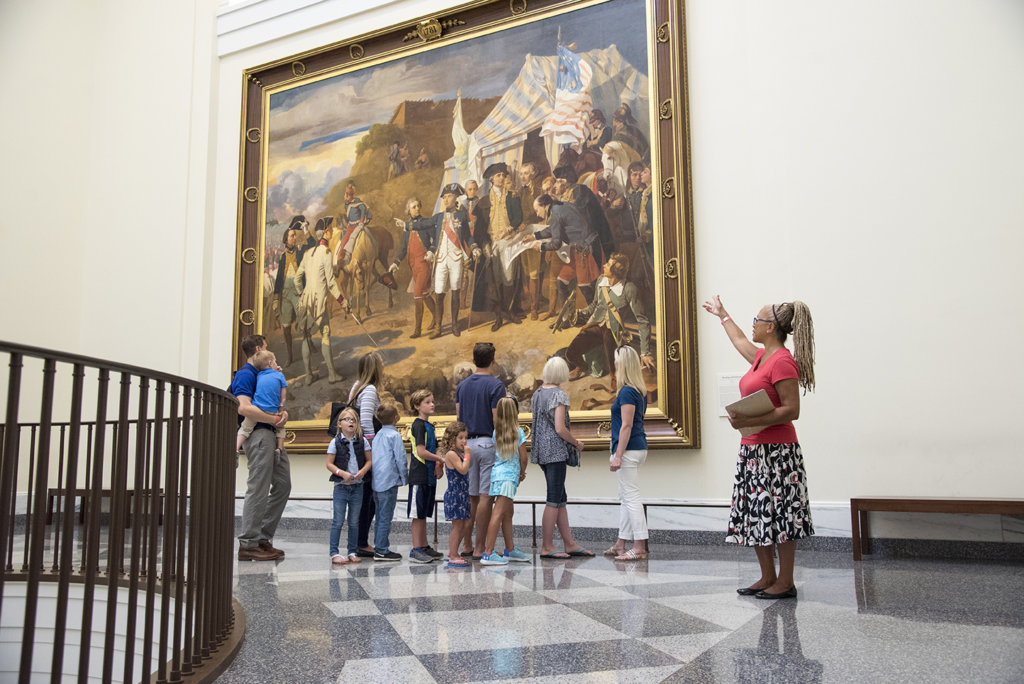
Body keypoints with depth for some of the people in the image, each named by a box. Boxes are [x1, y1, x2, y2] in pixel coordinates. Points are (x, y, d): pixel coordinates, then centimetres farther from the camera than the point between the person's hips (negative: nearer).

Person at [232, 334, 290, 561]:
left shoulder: (262, 374, 21)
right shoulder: (245, 374, -8)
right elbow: (244, 408, -22)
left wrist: (283, 413, 3)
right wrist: (274, 420, -18)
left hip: (271, 435, 10)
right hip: (258, 434, -10)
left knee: (283, 485, 9)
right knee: (258, 489, -8)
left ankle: (263, 538, 15)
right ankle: (249, 544, -2)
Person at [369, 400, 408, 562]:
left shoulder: (377, 435, 13)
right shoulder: (394, 435, -11)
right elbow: (400, 459, -13)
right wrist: (405, 479, -1)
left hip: (376, 481, 8)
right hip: (389, 482, -8)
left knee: (380, 516, 16)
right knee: (386, 517, -3)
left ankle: (379, 547, 22)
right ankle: (381, 551, 1)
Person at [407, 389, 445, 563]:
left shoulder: (429, 425, 16)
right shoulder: (419, 425, -12)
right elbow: (421, 452, -19)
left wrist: (437, 464, 3)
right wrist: (440, 459, -9)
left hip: (429, 476, 9)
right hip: (419, 476, -9)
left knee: (424, 514, 14)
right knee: (418, 514, -4)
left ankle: (424, 547, 20)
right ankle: (416, 550, 1)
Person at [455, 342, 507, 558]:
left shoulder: (462, 386, 10)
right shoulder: (495, 385, -9)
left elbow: (458, 418, 12)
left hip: (467, 443, 6)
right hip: (488, 443, -6)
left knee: (471, 497, 12)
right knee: (485, 497, -3)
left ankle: (466, 544, 16)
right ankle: (480, 548, -1)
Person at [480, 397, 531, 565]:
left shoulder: (495, 431, 8)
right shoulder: (518, 431, -3)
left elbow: (492, 454, 10)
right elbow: (523, 457, -2)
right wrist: (522, 472, 17)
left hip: (497, 472, 6)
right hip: (509, 475, -6)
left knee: (508, 513, 16)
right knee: (498, 514, -10)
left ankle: (510, 550, 25)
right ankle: (488, 554, -13)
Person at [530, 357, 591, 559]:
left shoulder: (537, 394, 11)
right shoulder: (559, 394, -13)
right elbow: (560, 428, -19)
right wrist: (576, 443, -3)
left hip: (541, 450, 8)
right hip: (555, 450, -8)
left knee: (561, 499, 13)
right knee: (554, 500, -2)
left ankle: (570, 544, 18)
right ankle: (547, 547, 3)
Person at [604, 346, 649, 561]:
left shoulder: (627, 392, -15)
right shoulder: (639, 391, 14)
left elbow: (627, 426, -19)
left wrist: (618, 455, -19)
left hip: (629, 450, -10)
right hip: (638, 447, 10)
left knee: (631, 497, -6)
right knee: (625, 497, 15)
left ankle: (640, 548, -2)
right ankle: (621, 544, 23)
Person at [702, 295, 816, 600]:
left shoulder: (783, 361, -15)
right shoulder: (761, 356, 13)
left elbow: (792, 410, -20)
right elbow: (740, 342, 36)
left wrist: (750, 421, -25)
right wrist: (722, 314, 49)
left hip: (776, 451, -10)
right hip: (753, 450, 10)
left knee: (779, 514, -2)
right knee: (756, 515, 12)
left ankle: (786, 582, 8)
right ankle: (768, 577, 21)